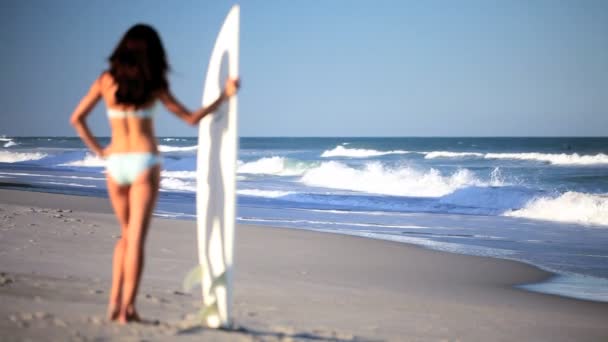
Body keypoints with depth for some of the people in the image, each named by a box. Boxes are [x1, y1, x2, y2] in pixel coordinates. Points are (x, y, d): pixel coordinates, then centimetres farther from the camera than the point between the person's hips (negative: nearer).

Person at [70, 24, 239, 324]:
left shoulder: (106, 80, 4)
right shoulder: (154, 85, -3)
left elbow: (76, 119, 4)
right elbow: (191, 118, 1)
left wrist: (98, 150, 9)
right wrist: (224, 96, 8)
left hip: (116, 163, 3)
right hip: (144, 163, -3)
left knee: (126, 235, 19)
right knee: (136, 238, -2)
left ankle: (114, 301, 9)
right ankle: (127, 309, -5)